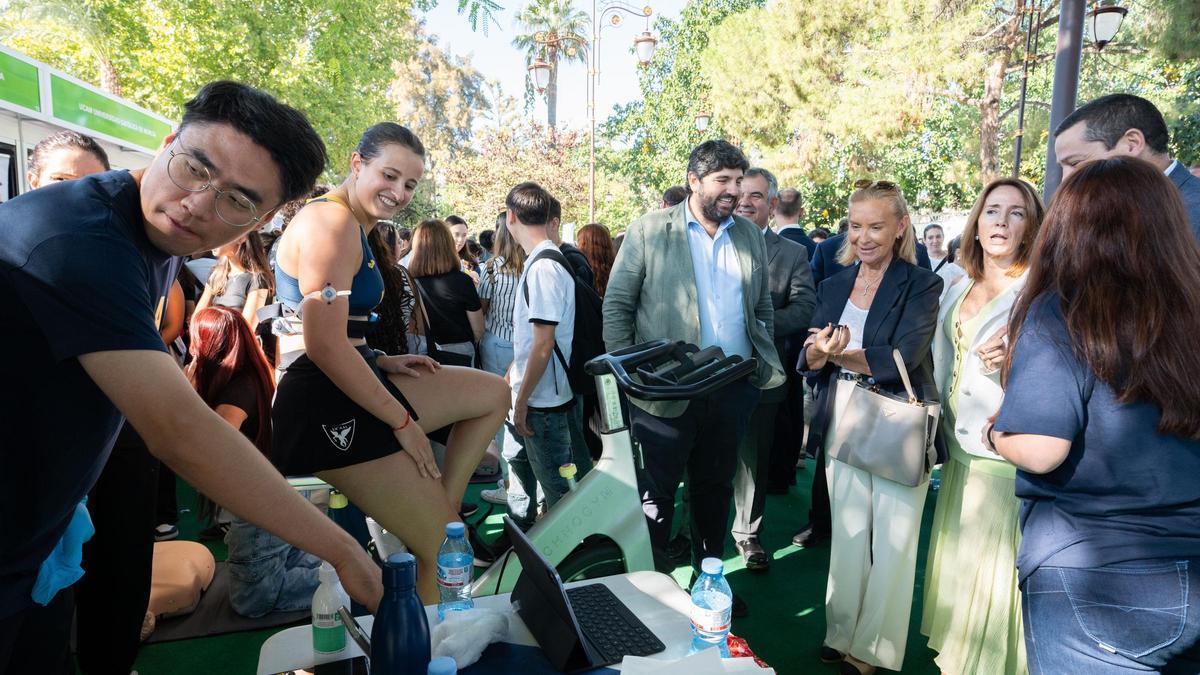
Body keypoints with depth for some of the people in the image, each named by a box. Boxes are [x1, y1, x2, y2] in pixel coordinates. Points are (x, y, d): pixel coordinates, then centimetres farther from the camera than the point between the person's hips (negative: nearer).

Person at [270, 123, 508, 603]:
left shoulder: (355, 228, 17)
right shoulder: (333, 222, -15)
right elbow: (325, 345, -23)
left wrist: (383, 361, 5)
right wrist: (402, 420, -17)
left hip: (350, 386, 10)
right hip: (327, 407, -10)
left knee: (493, 393, 14)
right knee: (443, 551, -7)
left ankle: (443, 505, 9)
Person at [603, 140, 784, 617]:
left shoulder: (750, 236, 9)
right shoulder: (649, 230, -4)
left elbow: (763, 308, 17)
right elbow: (616, 305, -4)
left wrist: (762, 361, 6)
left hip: (733, 390, 5)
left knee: (715, 488, 17)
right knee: (656, 493, 5)